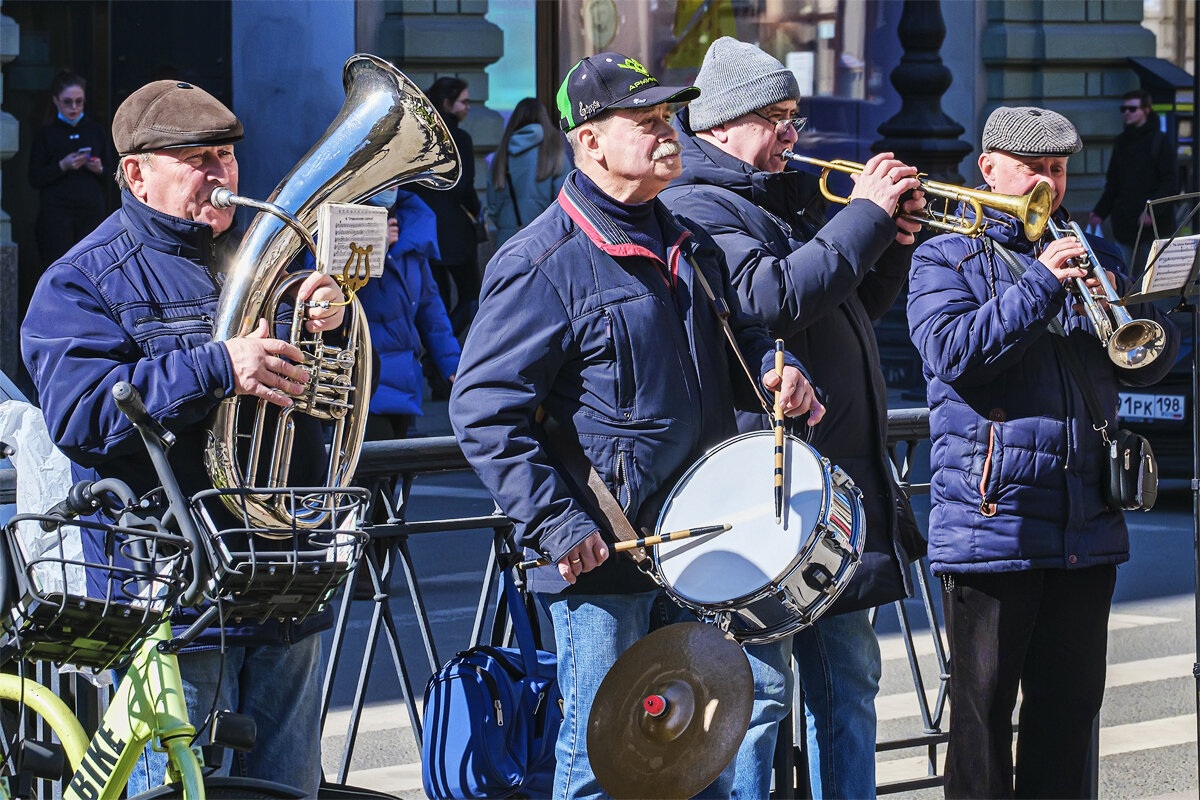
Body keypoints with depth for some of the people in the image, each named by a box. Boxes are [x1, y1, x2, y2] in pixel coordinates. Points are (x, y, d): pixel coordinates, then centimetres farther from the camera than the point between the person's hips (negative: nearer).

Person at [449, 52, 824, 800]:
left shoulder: (689, 245, 12)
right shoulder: (545, 264, -12)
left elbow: (737, 335, 27)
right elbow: (484, 410, -16)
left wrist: (775, 371, 3)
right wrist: (556, 523, -20)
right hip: (601, 554, -7)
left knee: (755, 691, 12)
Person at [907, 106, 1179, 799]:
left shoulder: (1093, 257, 17)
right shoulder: (947, 259, 3)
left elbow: (1153, 361, 11)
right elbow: (951, 352, -14)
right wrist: (1042, 284, -17)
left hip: (1089, 526, 5)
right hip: (992, 525, -5)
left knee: (1072, 703, 10)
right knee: (984, 710, 0)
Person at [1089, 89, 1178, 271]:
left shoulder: (1159, 141, -3)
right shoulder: (1121, 142, 15)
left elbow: (1171, 183, -8)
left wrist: (1152, 210, -20)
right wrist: (1099, 212, 7)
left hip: (1154, 228, -5)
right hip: (1124, 227, 5)